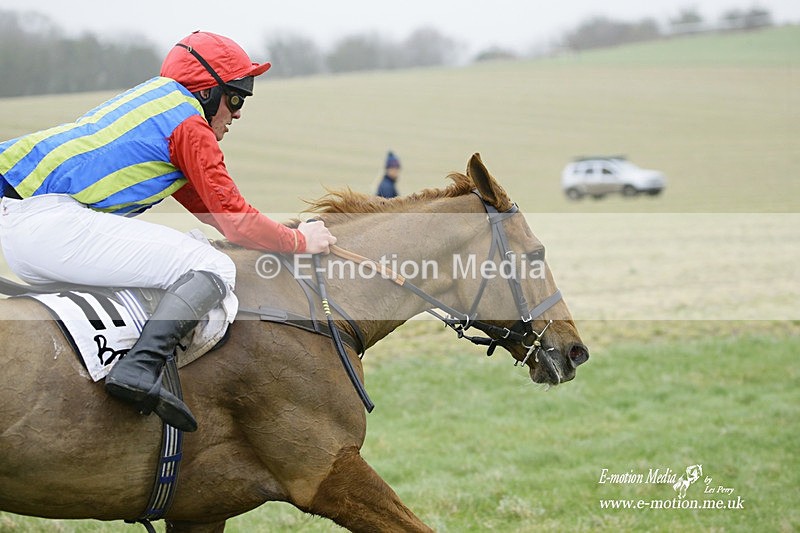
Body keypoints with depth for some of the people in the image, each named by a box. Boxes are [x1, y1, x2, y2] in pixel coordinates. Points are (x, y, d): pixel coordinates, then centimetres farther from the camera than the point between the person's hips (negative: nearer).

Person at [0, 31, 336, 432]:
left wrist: (281, 230, 33)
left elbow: (204, 203, 36)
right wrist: (299, 241, 14)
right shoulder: (190, 126, 0)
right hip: (56, 225, -10)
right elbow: (233, 219, -1)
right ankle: (140, 368, -30)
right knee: (213, 268, -9)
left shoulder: (152, 102, 29)